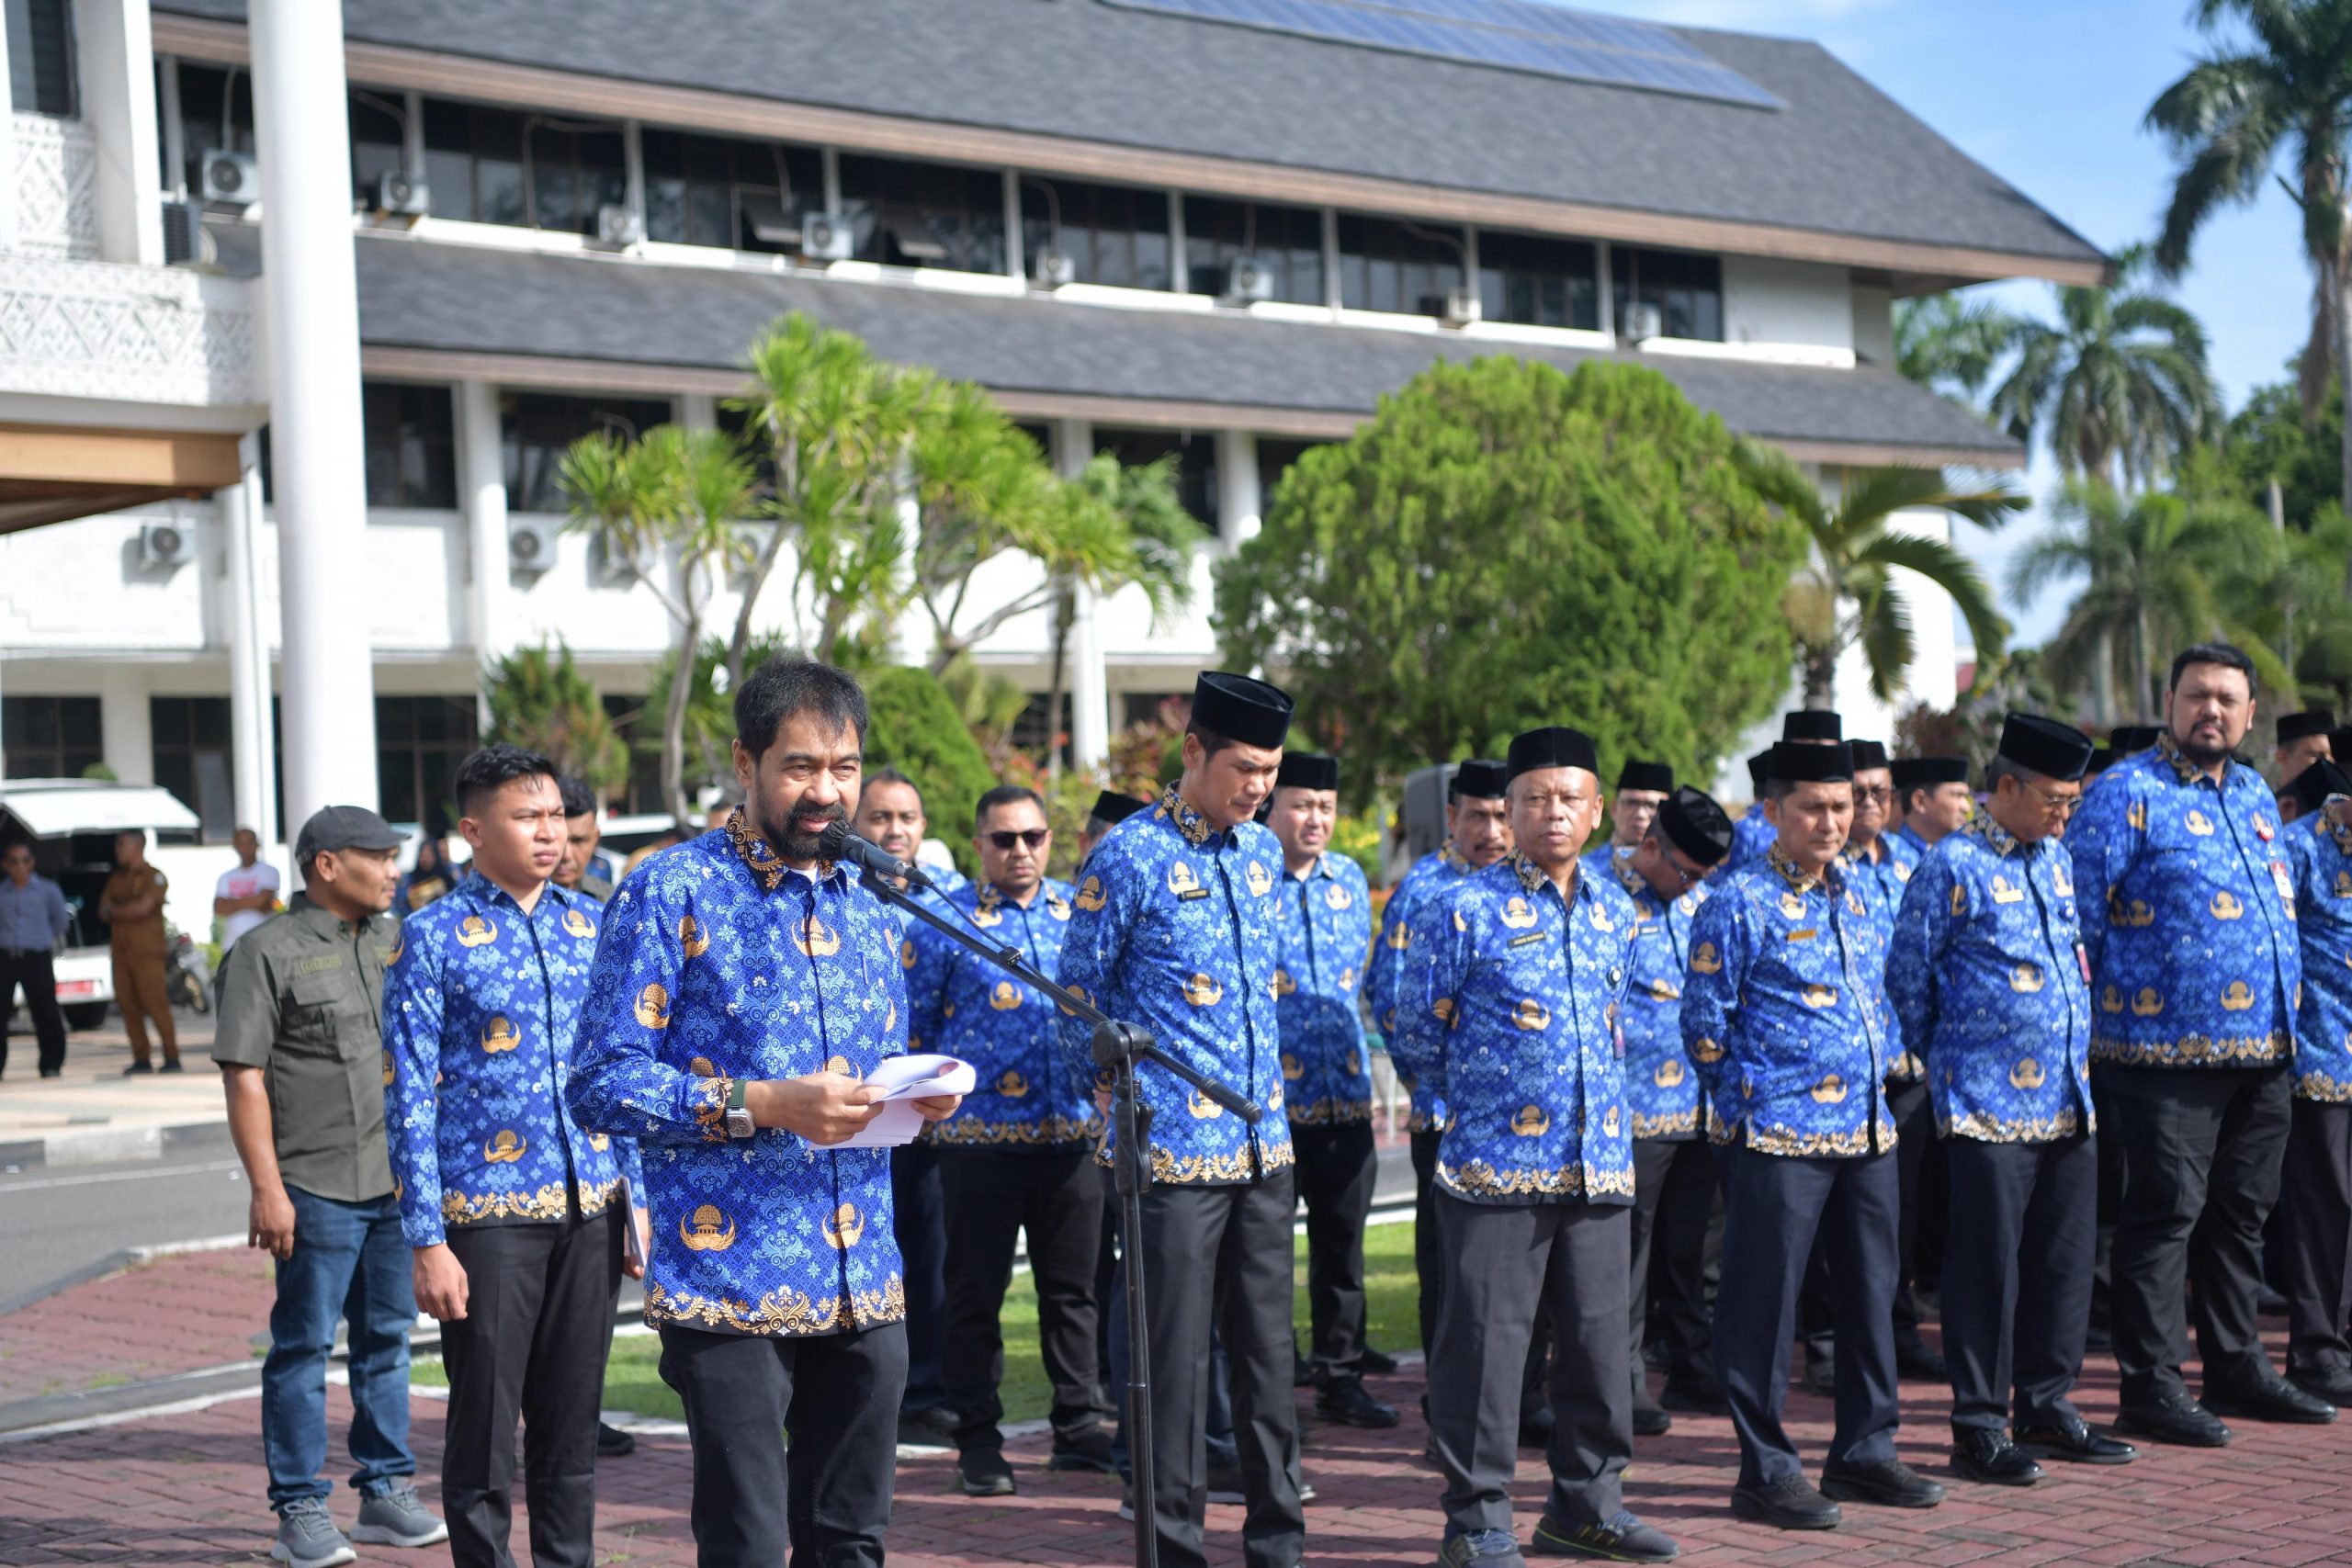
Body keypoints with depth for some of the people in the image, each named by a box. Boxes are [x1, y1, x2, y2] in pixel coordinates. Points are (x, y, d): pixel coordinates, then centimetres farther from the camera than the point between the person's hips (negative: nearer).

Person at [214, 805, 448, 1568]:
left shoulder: (393, 941, 13)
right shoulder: (269, 951, -7)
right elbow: (244, 1076, -10)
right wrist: (266, 1188, -15)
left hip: (399, 1181, 6)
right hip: (317, 1188, -6)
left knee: (388, 1336, 12)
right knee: (305, 1346, 0)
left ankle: (387, 1491, 22)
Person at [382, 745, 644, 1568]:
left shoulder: (591, 923, 9)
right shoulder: (432, 937, -5)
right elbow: (409, 1099, -7)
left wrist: (639, 1196, 10)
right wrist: (428, 1243, -11)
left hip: (591, 1212, 4)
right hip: (488, 1214, -4)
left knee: (572, 1423, 12)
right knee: (485, 1435, 3)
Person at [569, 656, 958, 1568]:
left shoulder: (867, 907, 16)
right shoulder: (672, 893, -5)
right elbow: (600, 1084, -11)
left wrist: (922, 1099, 0)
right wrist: (761, 1104, -21)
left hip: (866, 1287, 6)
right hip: (731, 1282, -6)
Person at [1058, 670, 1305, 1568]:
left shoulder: (1263, 852, 10)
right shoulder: (1129, 857, -9)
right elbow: (1080, 997, -3)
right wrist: (1133, 1102, -4)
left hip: (1265, 1148, 6)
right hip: (1174, 1151, -6)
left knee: (1268, 1350, 11)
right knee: (1176, 1357, 0)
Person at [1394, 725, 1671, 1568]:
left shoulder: (1615, 910, 11)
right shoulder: (1471, 908, -6)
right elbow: (1418, 1036, 0)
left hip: (1599, 1166, 6)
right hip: (1495, 1165, -5)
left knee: (1600, 1337, 12)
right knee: (1486, 1340, -2)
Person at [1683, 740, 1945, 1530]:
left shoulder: (1856, 897, 13)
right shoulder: (1739, 905, -9)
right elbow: (1703, 1023, -7)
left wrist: (1874, 1087, 16)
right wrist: (1750, 1099, -2)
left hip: (1868, 1134, 7)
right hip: (1779, 1139, -7)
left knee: (1871, 1294, 12)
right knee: (1764, 1305, -2)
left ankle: (1864, 1451, 24)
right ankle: (1766, 1472, 6)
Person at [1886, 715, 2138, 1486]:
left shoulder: (2056, 860, 13)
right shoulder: (1952, 865, -9)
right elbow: (1907, 979, -5)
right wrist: (1942, 1060, 4)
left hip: (2067, 1103, 7)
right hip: (1988, 1107, -7)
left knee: (2063, 1259, 11)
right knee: (1987, 1266, -3)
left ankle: (2045, 1408, 22)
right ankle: (1979, 1428, 5)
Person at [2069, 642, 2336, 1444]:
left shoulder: (2254, 794, 16)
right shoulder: (2128, 793, -8)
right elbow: (2078, 915, -11)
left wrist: (2287, 1028, 21)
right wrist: (2091, 1017, -12)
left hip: (2264, 1050, 7)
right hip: (2170, 1049, -7)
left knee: (2239, 1212, 15)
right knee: (2165, 1215, -4)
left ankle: (2236, 1367, 26)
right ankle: (2151, 1388, 2)